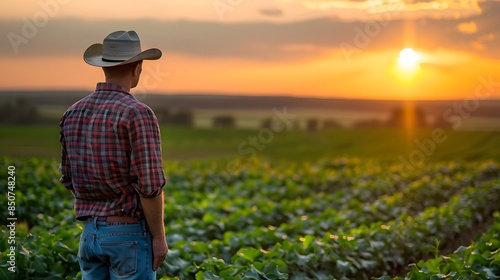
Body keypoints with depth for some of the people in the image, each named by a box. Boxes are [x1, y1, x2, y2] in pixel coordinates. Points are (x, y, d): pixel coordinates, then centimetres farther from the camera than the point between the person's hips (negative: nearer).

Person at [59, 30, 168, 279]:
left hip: (91, 232, 7)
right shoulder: (138, 113, -16)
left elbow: (68, 178, 14)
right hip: (130, 234, -6)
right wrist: (159, 236, -8)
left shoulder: (73, 114, 6)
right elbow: (150, 184, -18)